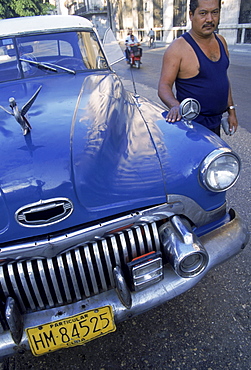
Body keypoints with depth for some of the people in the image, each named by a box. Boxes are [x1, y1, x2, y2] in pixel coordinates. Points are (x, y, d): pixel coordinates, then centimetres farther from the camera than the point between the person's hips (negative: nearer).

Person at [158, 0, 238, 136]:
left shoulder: (221, 41, 7)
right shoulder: (178, 47, -16)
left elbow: (224, 78, 15)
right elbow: (164, 86, -19)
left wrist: (231, 111, 14)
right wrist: (175, 106, -40)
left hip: (216, 123, 7)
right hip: (192, 124, -7)